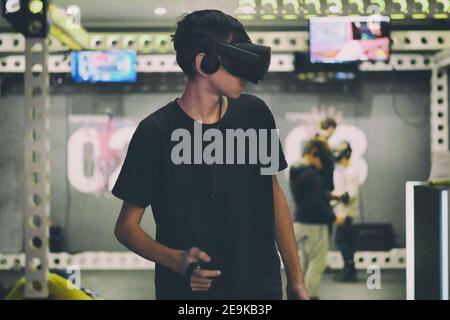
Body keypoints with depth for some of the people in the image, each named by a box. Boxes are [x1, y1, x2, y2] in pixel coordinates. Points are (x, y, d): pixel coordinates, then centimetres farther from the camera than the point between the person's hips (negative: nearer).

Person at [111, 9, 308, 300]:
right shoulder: (156, 132, -12)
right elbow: (127, 226, -6)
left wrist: (295, 278, 8)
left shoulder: (254, 114, -1)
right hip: (187, 289, -3)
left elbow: (274, 193, 9)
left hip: (260, 286, 3)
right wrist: (175, 260, -24)